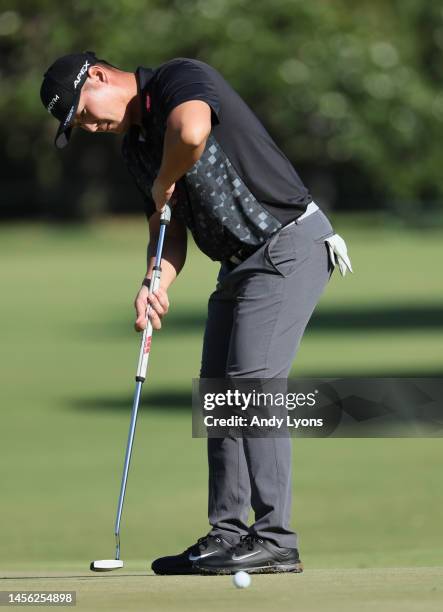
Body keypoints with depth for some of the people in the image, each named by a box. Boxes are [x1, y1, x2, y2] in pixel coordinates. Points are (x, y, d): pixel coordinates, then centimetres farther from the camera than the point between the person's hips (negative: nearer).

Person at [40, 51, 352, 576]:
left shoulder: (181, 78, -14)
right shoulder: (136, 146, 13)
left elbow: (192, 132, -38)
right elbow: (167, 232, 14)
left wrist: (165, 183, -18)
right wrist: (155, 285, -7)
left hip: (291, 243, -10)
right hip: (240, 265, 10)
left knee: (253, 380, -17)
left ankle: (275, 541, -18)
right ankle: (227, 536, 13)